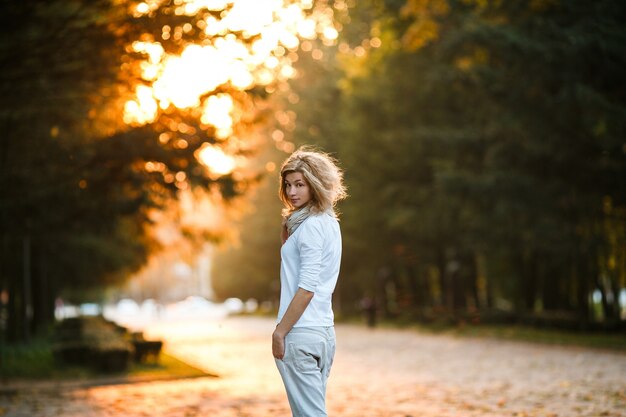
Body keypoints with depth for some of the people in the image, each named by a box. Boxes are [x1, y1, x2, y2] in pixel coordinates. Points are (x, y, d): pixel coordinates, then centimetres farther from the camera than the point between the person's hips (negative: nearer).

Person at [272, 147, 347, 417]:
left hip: (301, 333, -10)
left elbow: (307, 287, -19)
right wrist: (289, 230, 12)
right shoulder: (329, 222, 14)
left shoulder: (311, 226, -13)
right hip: (324, 331, 10)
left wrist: (279, 331, -16)